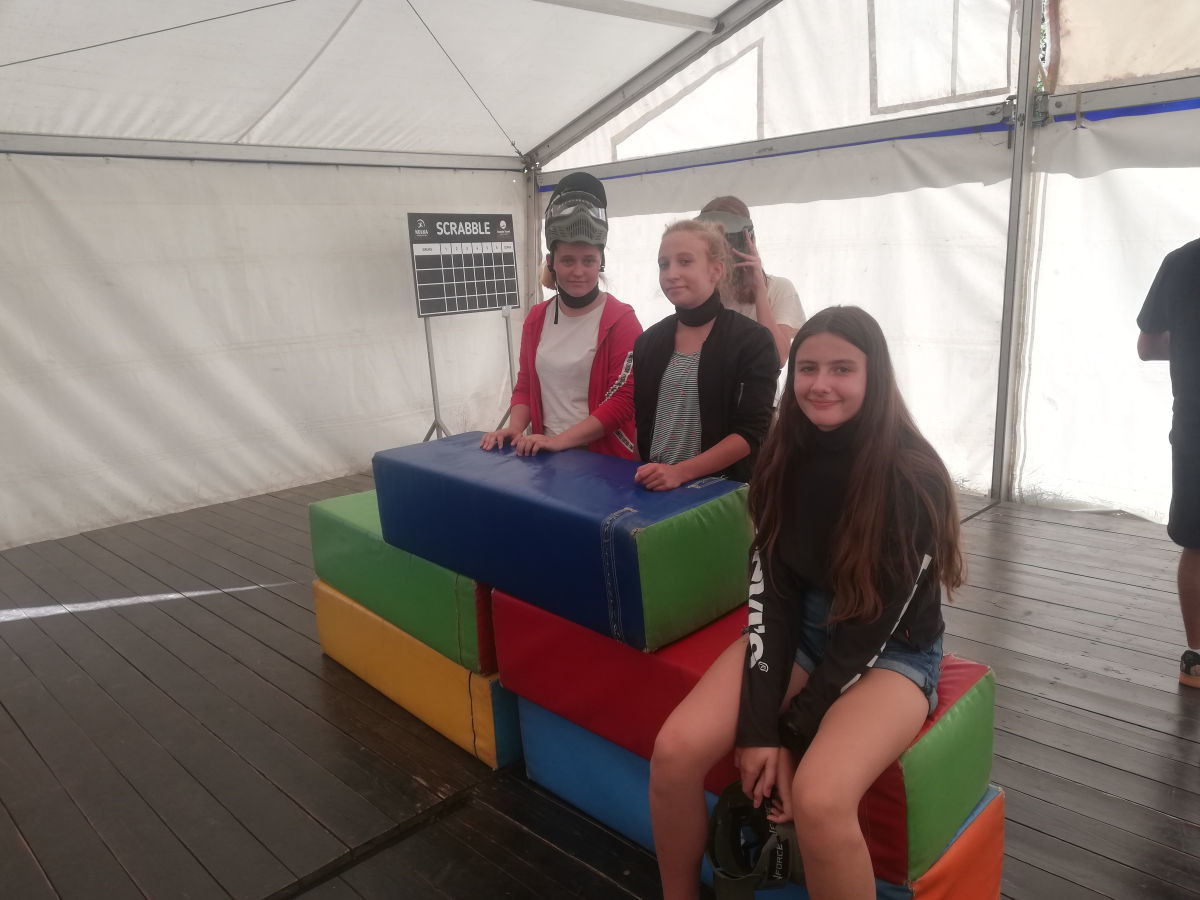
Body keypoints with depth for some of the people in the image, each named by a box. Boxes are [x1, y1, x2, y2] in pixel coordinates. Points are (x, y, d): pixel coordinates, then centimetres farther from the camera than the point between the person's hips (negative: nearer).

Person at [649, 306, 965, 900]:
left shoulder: (914, 478, -20)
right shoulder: (785, 459, -6)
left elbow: (875, 622, -17)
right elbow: (769, 592, -8)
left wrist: (790, 733, -16)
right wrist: (759, 727, -17)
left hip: (892, 652, -4)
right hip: (798, 631, 4)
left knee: (819, 799, -31)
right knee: (676, 750, -16)